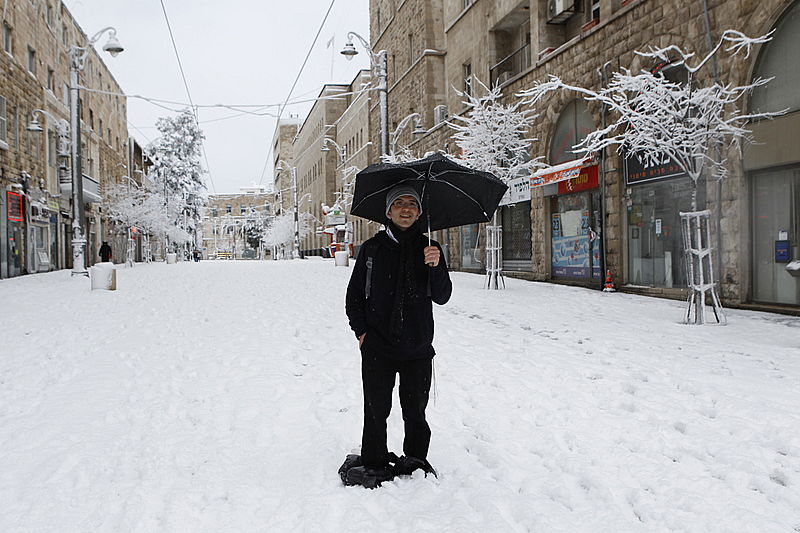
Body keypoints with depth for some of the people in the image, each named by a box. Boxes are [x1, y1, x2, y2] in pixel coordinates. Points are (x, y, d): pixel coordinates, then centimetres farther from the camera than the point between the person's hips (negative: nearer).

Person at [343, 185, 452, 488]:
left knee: (415, 411, 11)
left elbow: (442, 297, -3)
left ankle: (416, 460, 30)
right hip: (377, 347, -1)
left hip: (418, 348, 1)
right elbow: (354, 295, 8)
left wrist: (436, 266, -20)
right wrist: (361, 331, -2)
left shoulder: (429, 249, 4)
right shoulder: (373, 248, 2)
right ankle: (373, 464, 23)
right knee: (376, 409, 5)